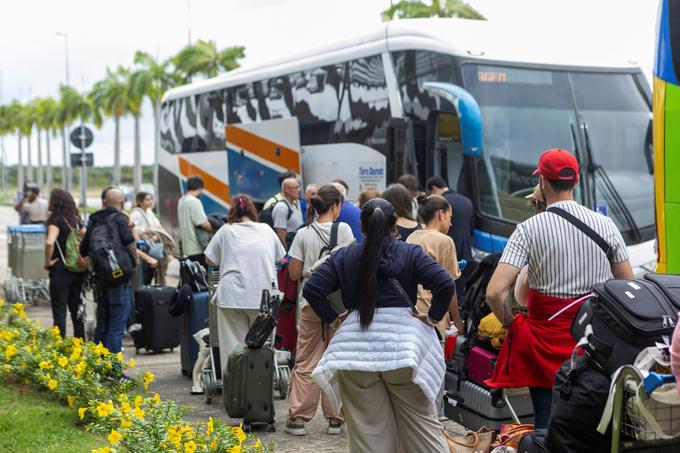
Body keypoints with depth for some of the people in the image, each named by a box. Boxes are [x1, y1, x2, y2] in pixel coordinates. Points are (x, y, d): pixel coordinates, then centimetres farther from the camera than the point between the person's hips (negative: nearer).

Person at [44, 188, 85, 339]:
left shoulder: (56, 221, -13)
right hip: (78, 270, 7)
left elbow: (49, 243, -28)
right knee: (76, 310, 14)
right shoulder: (76, 220, 7)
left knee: (59, 312, -1)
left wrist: (48, 261, -15)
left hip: (60, 271, -6)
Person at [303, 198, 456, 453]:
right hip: (403, 346, -1)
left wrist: (333, 319, 8)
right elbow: (446, 285, -9)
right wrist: (433, 317, 2)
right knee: (421, 422, 8)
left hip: (356, 350, 1)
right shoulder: (411, 254, 3)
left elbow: (311, 290, 1)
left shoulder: (343, 257, 8)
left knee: (367, 430, 5)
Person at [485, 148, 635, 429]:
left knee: (547, 424, 6)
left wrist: (510, 323, -1)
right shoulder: (605, 225, 0)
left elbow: (495, 292, -18)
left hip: (547, 340, -3)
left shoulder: (529, 229, -10)